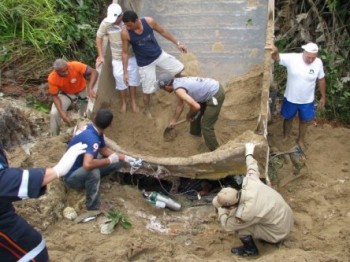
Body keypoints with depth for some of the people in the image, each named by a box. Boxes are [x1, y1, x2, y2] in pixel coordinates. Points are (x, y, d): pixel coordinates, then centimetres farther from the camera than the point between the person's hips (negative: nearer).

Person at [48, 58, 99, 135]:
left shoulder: (75, 66, -35)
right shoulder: (52, 78, -29)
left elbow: (94, 72, -34)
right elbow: (55, 96, -19)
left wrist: (90, 89, -49)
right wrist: (61, 112, -33)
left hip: (82, 91, 1)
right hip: (66, 94, 0)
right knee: (54, 113, -17)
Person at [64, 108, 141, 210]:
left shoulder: (94, 130, -6)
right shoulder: (92, 138, -34)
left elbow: (104, 150, 10)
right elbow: (87, 165, -48)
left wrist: (125, 157, 0)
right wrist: (109, 160, -31)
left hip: (81, 168, 8)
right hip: (72, 176, -8)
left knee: (117, 162, 1)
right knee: (93, 171, -40)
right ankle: (94, 207, -20)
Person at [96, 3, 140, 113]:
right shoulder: (106, 23, -23)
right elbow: (99, 37, -6)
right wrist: (101, 55, -6)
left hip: (132, 56, 1)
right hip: (117, 58, 0)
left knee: (133, 79, 16)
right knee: (120, 81, 12)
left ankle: (133, 101, 38)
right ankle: (123, 103, 36)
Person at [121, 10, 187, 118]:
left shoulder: (149, 21, -22)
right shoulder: (125, 33, -26)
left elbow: (163, 31, -4)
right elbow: (125, 53, -14)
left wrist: (177, 43, 0)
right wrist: (125, 72, -12)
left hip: (159, 54, 3)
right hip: (145, 63, -2)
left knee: (181, 69, 5)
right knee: (147, 91, 9)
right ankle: (146, 110, 38)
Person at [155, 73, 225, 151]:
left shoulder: (178, 90, -21)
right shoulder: (179, 82, 9)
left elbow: (196, 106, -26)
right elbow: (180, 104, 22)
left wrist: (189, 115, -4)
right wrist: (173, 121, 30)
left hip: (216, 95, -10)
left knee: (206, 126, 0)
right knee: (194, 113, 29)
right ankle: (195, 132, 54)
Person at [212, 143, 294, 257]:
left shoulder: (245, 214, -35)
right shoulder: (251, 183, -20)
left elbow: (227, 225, -13)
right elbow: (252, 169, 5)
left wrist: (220, 209, 5)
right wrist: (249, 154, 25)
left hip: (278, 233, -7)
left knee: (240, 226, -10)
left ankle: (250, 250, 14)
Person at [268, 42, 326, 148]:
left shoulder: (318, 63, -16)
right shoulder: (292, 58, -24)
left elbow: (321, 79, -1)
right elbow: (277, 58, -38)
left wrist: (323, 96, 7)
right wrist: (275, 52, -64)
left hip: (307, 101, 1)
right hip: (290, 99, -1)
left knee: (304, 121, 22)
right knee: (288, 118, 22)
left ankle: (300, 140, 48)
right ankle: (285, 137, 49)